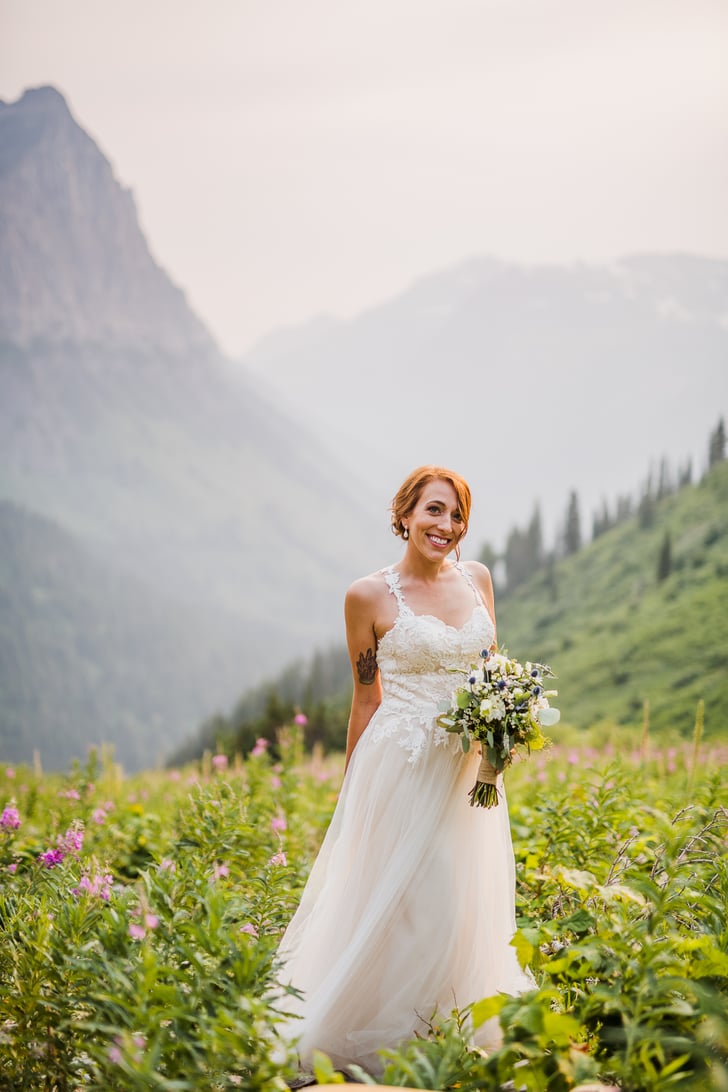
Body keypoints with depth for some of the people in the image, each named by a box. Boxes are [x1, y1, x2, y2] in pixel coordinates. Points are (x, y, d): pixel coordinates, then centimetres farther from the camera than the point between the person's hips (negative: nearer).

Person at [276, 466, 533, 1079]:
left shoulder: (477, 579, 6)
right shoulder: (370, 596, -7)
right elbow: (366, 701, -1)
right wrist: (355, 792, 0)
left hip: (468, 770, 5)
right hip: (401, 769, -5)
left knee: (460, 905, 11)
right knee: (395, 901, -2)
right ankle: (374, 1036, 14)